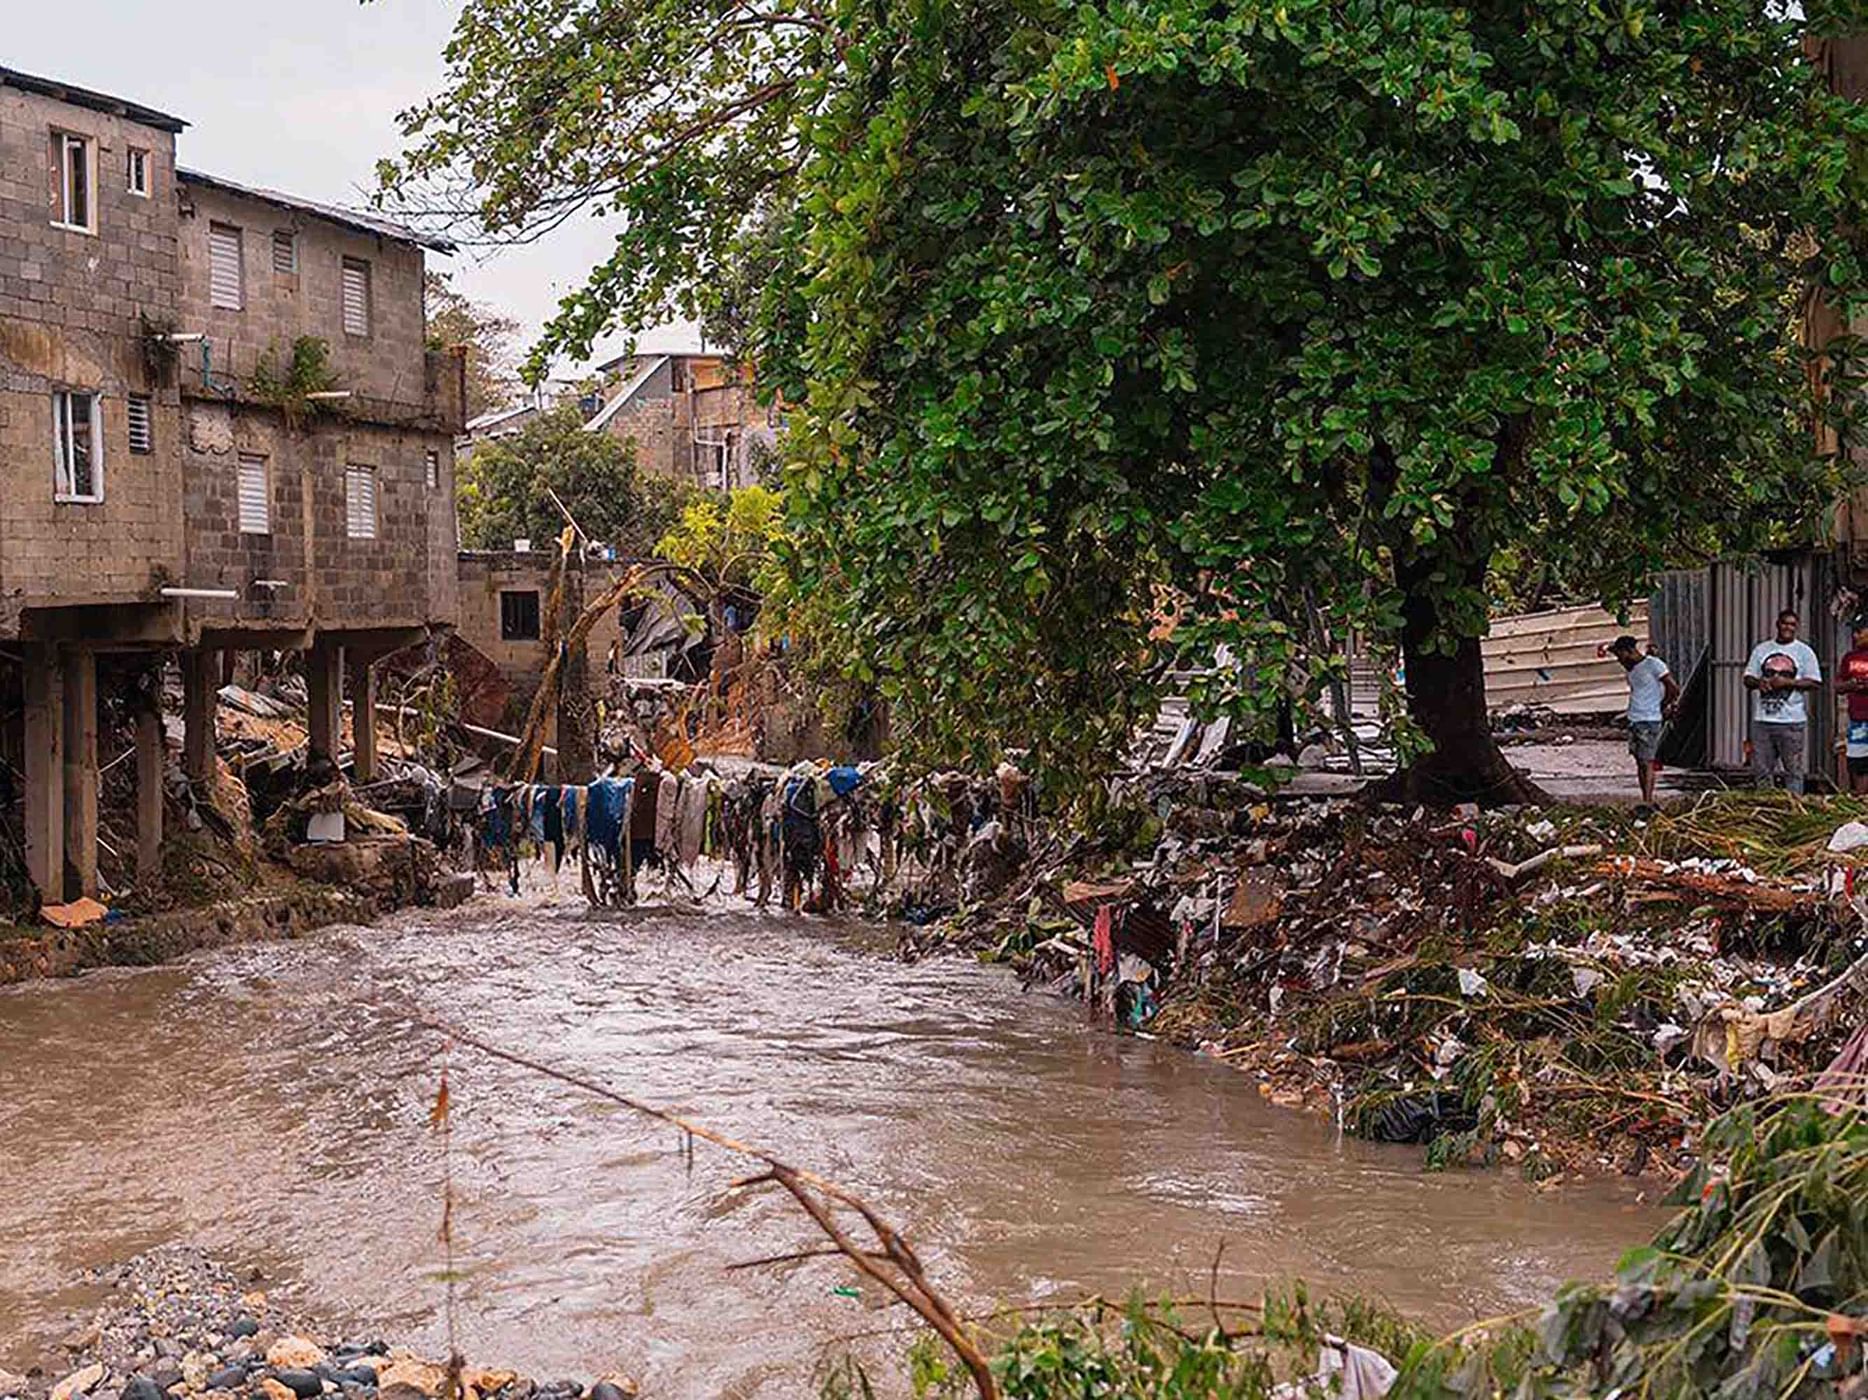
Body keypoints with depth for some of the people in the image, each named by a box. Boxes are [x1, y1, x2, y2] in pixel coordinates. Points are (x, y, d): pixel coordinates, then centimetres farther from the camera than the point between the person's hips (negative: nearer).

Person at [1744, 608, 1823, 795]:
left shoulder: (1804, 651, 3)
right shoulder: (1761, 649, 12)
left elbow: (1814, 682, -2)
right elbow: (1748, 679, 14)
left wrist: (1787, 682, -13)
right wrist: (1759, 682, -9)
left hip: (1792, 720, -3)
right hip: (1762, 718, 3)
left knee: (1793, 769, -1)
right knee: (1761, 769, 5)